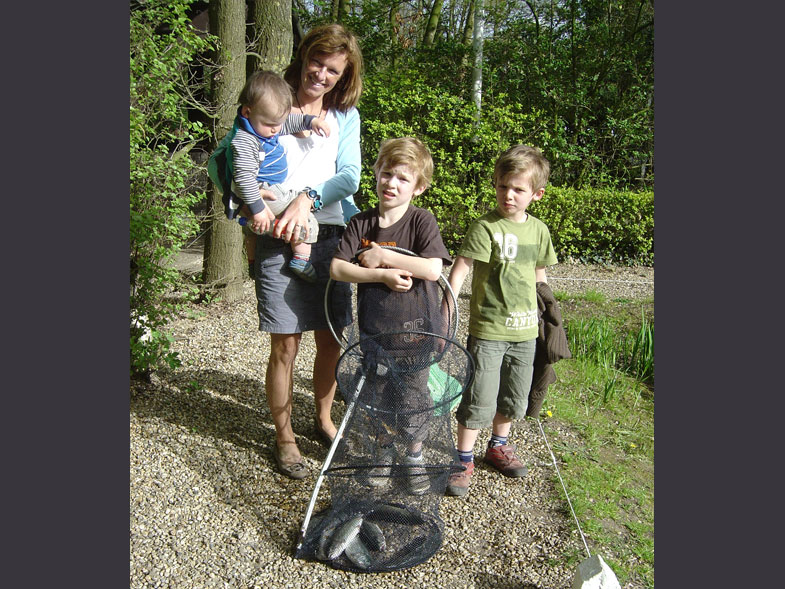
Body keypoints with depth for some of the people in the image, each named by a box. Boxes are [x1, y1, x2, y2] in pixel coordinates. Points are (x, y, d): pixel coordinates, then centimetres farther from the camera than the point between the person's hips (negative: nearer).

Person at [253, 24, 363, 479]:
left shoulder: (346, 115, 12)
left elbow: (349, 176, -1)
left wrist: (309, 198, -19)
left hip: (330, 236, 3)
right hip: (279, 238, -3)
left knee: (332, 339, 9)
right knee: (286, 345, -2)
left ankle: (324, 419, 33)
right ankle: (285, 438, 18)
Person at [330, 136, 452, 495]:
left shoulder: (421, 221, -11)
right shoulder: (361, 223, -2)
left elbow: (433, 269, -24)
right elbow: (337, 268, -10)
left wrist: (383, 256, -21)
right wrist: (382, 275, -21)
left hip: (414, 330, -3)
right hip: (373, 329, 3)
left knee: (413, 398, 12)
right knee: (378, 396, 18)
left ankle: (415, 456, 34)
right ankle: (384, 452, 41)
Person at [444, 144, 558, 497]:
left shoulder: (539, 230, 5)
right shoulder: (485, 227, -13)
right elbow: (460, 269, -19)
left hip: (525, 331, 6)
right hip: (487, 331, -5)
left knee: (514, 398, 19)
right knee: (479, 399, -2)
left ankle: (498, 446, 40)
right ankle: (464, 459, 16)